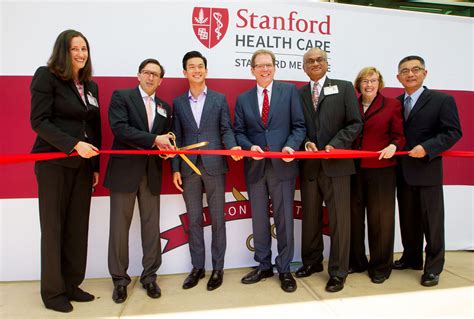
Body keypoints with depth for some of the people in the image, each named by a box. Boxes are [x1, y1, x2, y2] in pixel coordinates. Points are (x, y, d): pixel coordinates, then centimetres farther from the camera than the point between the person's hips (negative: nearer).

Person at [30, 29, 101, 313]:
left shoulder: (91, 85, 15)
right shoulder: (46, 76, -2)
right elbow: (39, 121, -11)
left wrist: (96, 165, 10)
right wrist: (74, 145, -22)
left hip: (83, 165, 5)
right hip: (54, 163, -5)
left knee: (78, 227, 8)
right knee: (53, 227, 4)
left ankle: (71, 285, 22)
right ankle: (53, 291, 19)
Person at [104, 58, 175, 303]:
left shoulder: (165, 107, 16)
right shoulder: (121, 97, 1)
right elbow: (120, 128, -15)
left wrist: (168, 148, -6)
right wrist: (154, 140, -19)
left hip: (151, 173, 4)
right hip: (124, 171, -4)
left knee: (151, 226, 8)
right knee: (119, 226, 5)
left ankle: (149, 276, 23)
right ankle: (119, 279, 22)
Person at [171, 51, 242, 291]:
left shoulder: (219, 98, 7)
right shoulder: (178, 102, 11)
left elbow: (226, 129, 2)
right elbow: (177, 138, 8)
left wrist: (233, 146, -20)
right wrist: (175, 169, 2)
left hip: (214, 166, -2)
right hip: (189, 168, 2)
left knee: (217, 218, 5)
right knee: (194, 219, 9)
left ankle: (217, 268, 18)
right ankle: (197, 267, 23)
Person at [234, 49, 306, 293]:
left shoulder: (289, 91, 5)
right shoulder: (243, 99, 12)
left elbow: (299, 125, 1)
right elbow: (238, 132, 8)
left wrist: (291, 146, -16)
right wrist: (249, 146, -11)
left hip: (282, 164, -2)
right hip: (255, 167, 3)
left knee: (284, 218, 5)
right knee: (259, 219, 12)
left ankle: (284, 269, 22)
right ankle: (263, 266, 29)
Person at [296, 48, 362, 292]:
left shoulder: (344, 88, 5)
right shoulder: (298, 94, 12)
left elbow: (355, 124, -1)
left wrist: (335, 145, -13)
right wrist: (305, 143, -10)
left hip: (336, 164, -3)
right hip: (309, 165, 3)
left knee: (339, 219, 3)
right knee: (310, 217, 14)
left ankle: (338, 272, 18)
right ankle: (312, 262, 32)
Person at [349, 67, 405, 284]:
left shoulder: (392, 105, 3)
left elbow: (399, 136, 2)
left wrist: (393, 146, -18)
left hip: (381, 170, -2)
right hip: (354, 170, 3)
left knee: (380, 218, 4)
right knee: (354, 216, 10)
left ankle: (381, 267, 22)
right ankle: (356, 262, 27)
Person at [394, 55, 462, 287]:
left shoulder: (442, 100, -3)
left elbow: (453, 133, -9)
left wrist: (427, 148, -21)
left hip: (428, 170, -4)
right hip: (403, 171, 5)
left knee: (431, 220, 4)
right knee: (407, 219, 15)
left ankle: (433, 267, 19)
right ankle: (411, 258, 31)